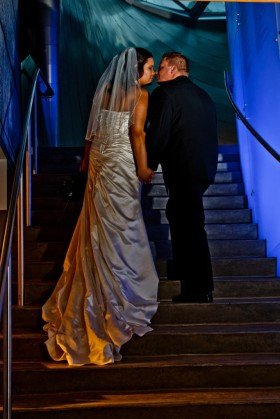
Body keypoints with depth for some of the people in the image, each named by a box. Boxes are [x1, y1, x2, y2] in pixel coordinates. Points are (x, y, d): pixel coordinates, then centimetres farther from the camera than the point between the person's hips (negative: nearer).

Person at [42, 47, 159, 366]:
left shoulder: (104, 89, 12)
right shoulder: (139, 94, -6)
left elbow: (92, 128, 13)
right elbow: (137, 132, -14)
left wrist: (86, 159, 19)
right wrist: (143, 168, -9)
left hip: (99, 159, 6)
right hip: (121, 162, -6)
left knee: (98, 226, 14)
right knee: (120, 225, 1)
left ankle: (93, 294, 25)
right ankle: (119, 296, 9)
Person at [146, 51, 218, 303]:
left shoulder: (165, 93, -7)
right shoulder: (203, 95, 17)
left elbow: (158, 134, -14)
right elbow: (210, 133, 18)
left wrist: (148, 167, -4)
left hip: (183, 169, -8)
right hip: (205, 167, 9)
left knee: (191, 224, -4)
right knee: (178, 214, 22)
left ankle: (200, 289, 2)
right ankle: (182, 267, 33)